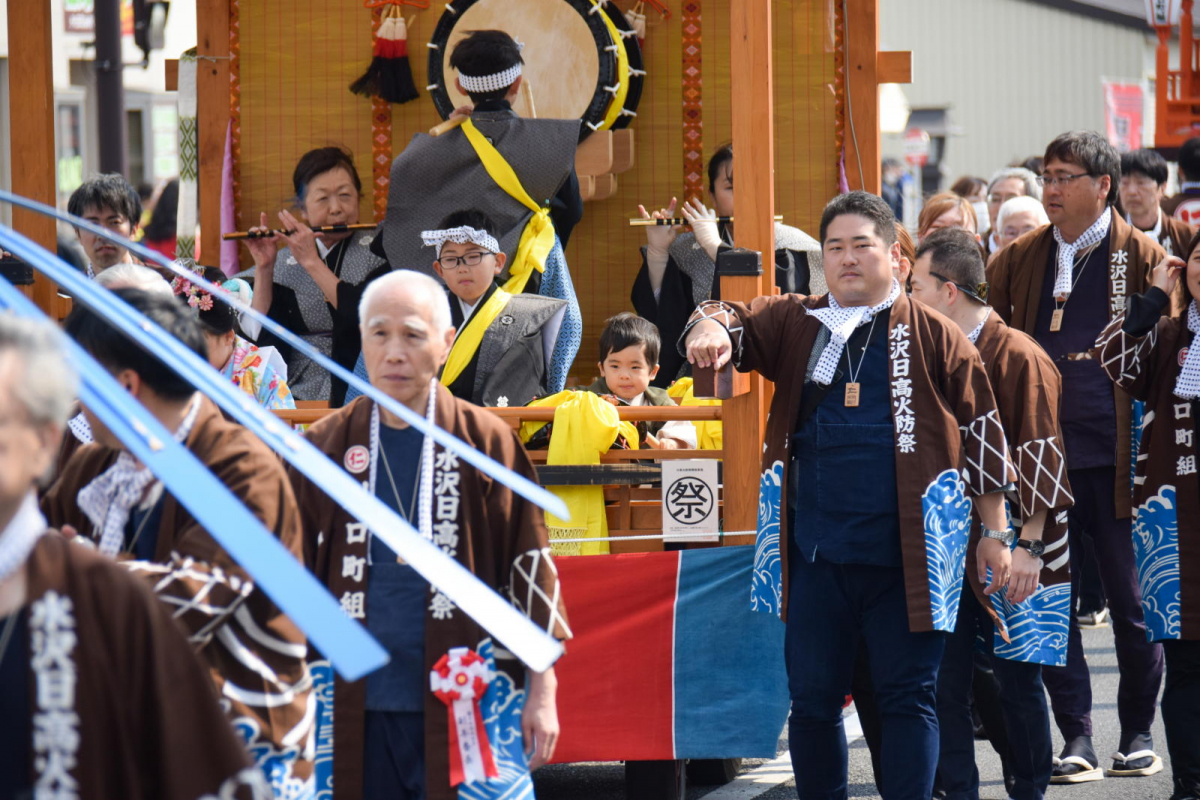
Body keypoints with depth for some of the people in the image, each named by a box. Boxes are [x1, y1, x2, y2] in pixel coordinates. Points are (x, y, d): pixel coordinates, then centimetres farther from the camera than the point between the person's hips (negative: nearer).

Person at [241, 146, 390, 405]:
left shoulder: (379, 251, 4)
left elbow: (367, 316, -13)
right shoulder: (286, 262, 12)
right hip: (300, 401, 4)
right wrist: (263, 269, -4)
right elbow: (264, 338, 4)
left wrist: (312, 262, -11)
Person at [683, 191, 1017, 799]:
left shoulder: (935, 337, 2)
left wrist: (995, 533, 3)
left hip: (905, 556, -3)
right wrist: (711, 330, -28)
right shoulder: (796, 325, 10)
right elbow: (735, 322, -2)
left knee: (907, 696, 1)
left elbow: (981, 434, 4)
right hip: (815, 555, 3)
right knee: (812, 696, 9)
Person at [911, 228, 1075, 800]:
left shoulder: (1017, 356, -9)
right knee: (945, 678, 0)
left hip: (1011, 553, -6)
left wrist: (1029, 545, -15)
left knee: (1018, 679, 0)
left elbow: (1040, 454, -12)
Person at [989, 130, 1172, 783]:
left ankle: (1138, 734, 18)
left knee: (1131, 601, 4)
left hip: (1115, 456, -3)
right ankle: (1076, 740, 8)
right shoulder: (1018, 260, 10)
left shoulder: (1142, 258, 0)